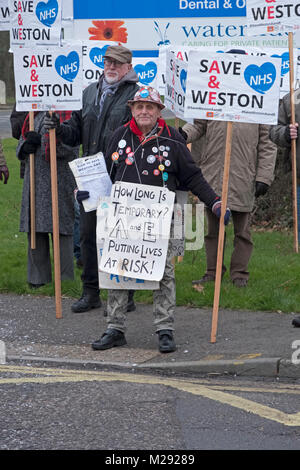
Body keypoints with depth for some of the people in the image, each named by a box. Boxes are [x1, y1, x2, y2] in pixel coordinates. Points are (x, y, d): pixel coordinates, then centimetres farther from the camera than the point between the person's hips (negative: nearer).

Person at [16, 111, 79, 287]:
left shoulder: (68, 115, -6)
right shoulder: (34, 115, 16)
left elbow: (71, 149, -14)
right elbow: (22, 141, 22)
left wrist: (41, 140, -17)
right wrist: (24, 147, -2)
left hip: (59, 182, -7)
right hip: (34, 179, 7)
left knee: (60, 230, -4)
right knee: (35, 232, 10)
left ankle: (64, 279, 4)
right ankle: (38, 277, 19)